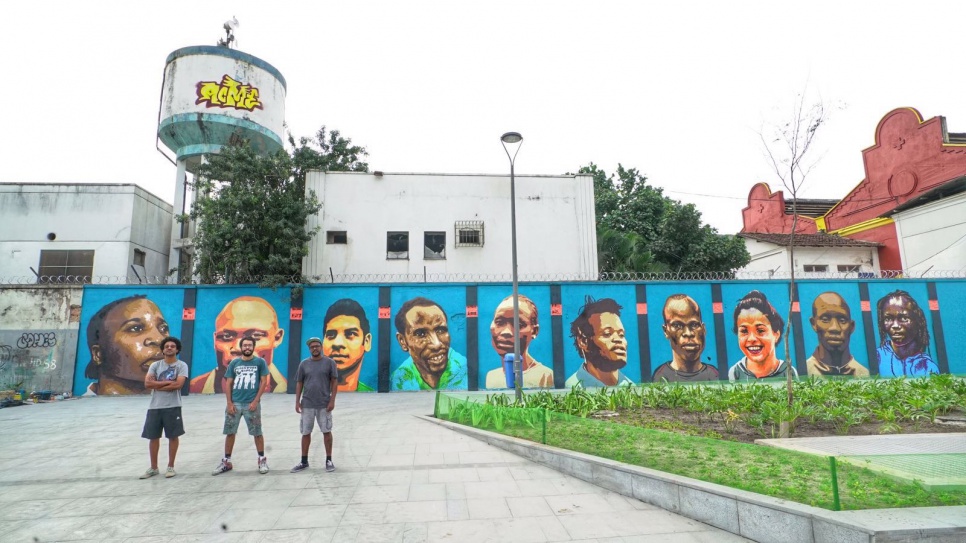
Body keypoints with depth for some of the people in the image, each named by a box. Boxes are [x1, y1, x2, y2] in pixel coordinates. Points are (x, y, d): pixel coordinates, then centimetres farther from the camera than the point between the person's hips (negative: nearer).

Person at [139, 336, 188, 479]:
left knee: (173, 436, 4)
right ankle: (153, 468, 24)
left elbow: (178, 384, -15)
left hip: (172, 407, -3)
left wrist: (157, 385, -8)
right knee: (153, 437, 10)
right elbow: (147, 383, -5)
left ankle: (170, 467, 16)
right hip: (154, 407, 3)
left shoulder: (182, 365, -2)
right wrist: (167, 382, -12)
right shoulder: (155, 365, 7)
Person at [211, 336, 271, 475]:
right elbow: (228, 384, 7)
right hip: (235, 403, 3)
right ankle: (226, 462, 23)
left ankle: (262, 460, 16)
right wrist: (229, 403, -2)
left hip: (252, 403, -3)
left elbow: (264, 382, -3)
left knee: (257, 433, 3)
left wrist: (255, 401, -10)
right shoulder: (234, 363, 7)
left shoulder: (260, 362, 0)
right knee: (230, 432, 9)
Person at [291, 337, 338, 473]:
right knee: (305, 433, 10)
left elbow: (334, 382, -3)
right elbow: (299, 383, 8)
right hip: (307, 404, 2)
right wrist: (297, 401, 2)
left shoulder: (329, 362, -2)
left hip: (324, 404, -2)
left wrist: (332, 400, -9)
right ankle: (304, 461, 24)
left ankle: (329, 460, 16)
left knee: (326, 432, 5)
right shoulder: (303, 364, 4)